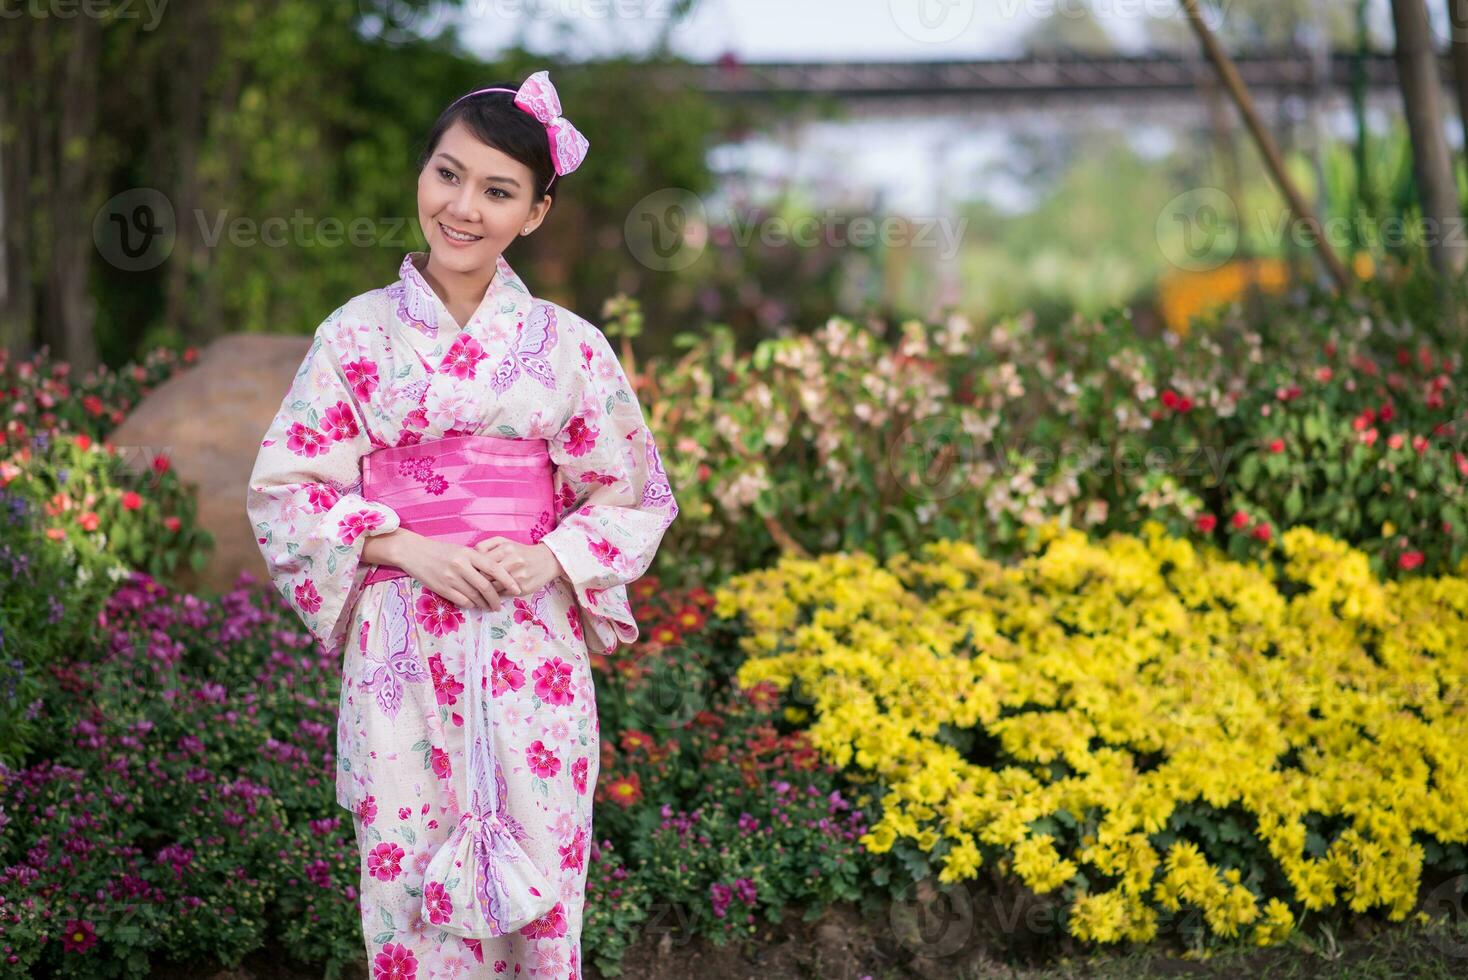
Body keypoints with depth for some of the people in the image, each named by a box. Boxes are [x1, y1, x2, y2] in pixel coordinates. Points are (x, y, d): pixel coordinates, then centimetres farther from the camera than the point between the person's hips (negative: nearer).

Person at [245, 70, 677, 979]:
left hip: (532, 650, 0)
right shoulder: (357, 334, 2)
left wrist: (550, 559, -11)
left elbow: (634, 496, 8)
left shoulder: (568, 344, 2)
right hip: (399, 650, 0)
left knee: (535, 894, 3)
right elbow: (286, 489, 2)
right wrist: (407, 548, -12)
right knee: (407, 884, 2)